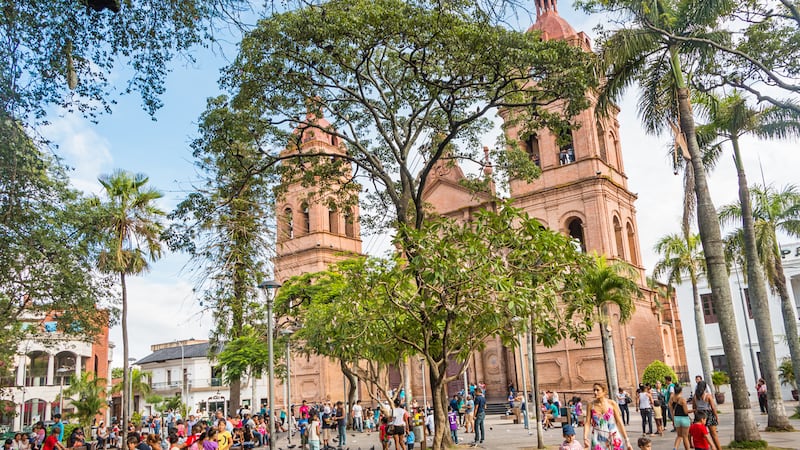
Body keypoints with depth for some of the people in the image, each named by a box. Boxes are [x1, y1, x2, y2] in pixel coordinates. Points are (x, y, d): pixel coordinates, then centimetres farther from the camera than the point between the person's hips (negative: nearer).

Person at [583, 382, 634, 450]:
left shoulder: (612, 404, -4)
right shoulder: (591, 405, -1)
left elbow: (620, 423, -1)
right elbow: (587, 423, -3)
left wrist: (627, 440, -1)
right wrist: (585, 438, -17)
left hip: (613, 437, 0)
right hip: (598, 439, 1)